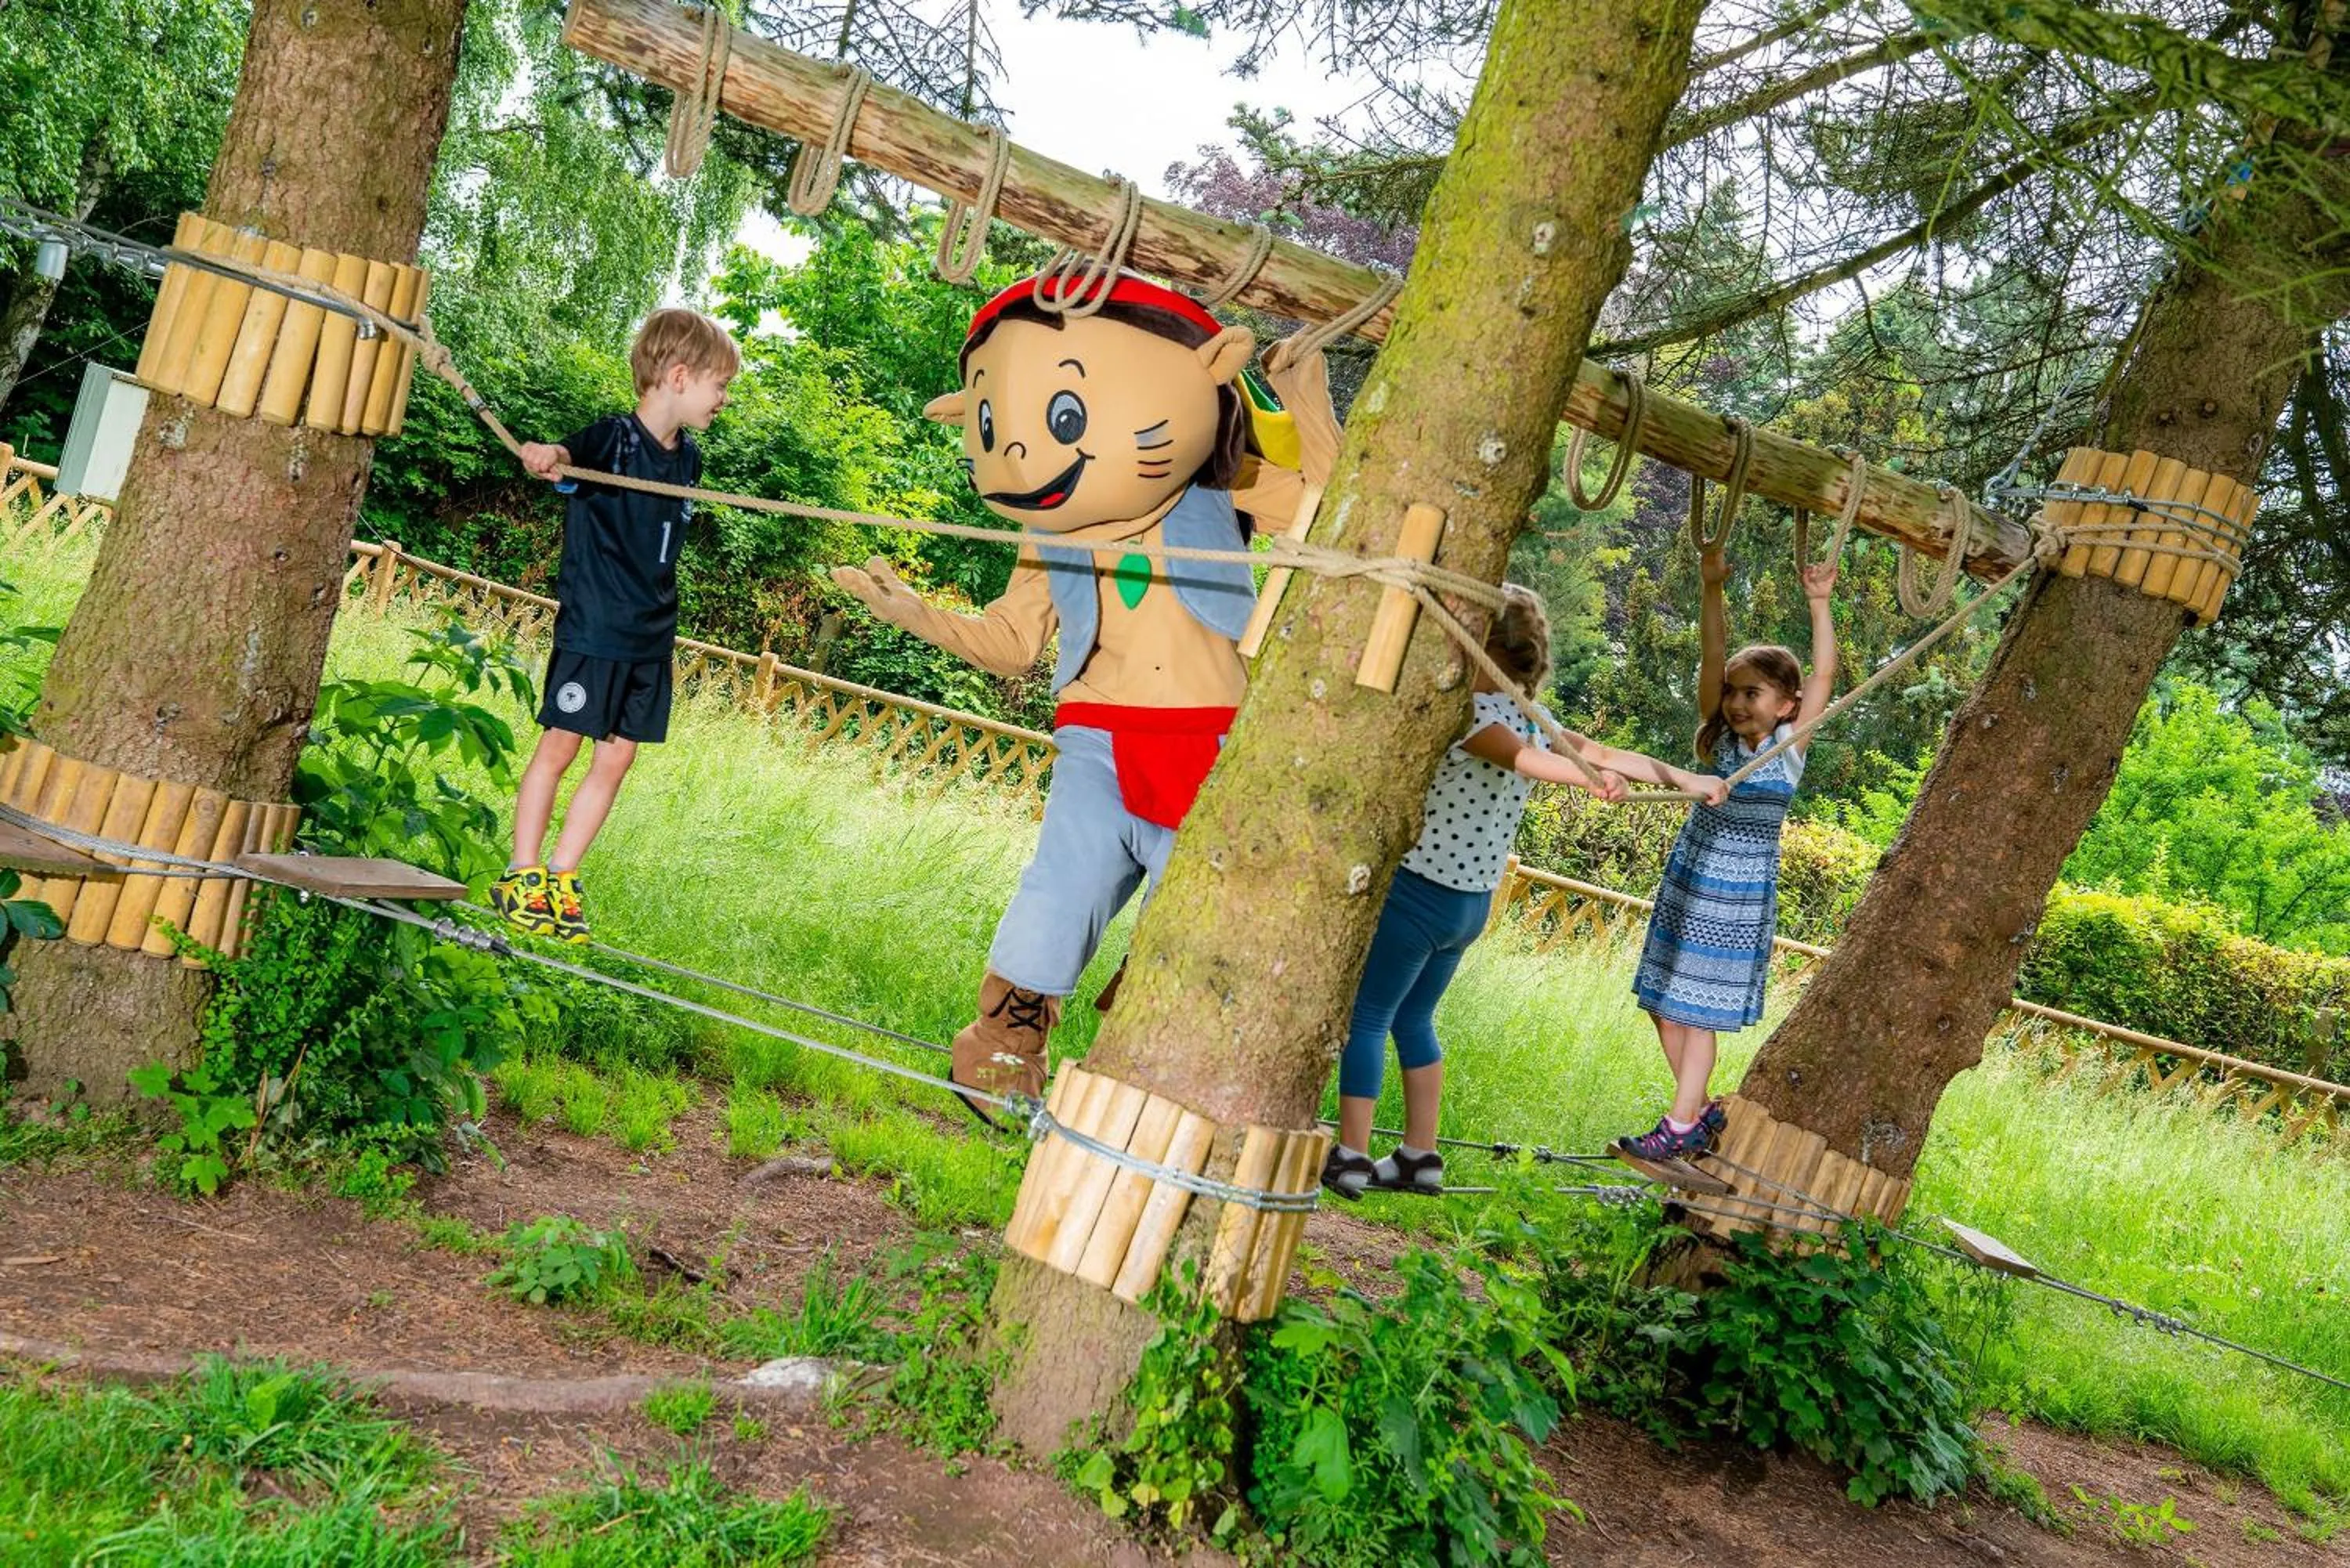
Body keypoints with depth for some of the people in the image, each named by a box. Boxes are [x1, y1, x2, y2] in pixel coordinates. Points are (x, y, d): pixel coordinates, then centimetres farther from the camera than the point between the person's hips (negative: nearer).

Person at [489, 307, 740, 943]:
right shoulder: (614, 438, -12)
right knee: (559, 747, 0)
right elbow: (569, 452, -34)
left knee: (615, 759, 6)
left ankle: (561, 878, 16)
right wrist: (546, 456, -56)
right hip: (592, 628, -7)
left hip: (650, 638, 7)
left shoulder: (688, 460, 9)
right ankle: (521, 877, 11)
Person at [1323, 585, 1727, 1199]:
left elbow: (1516, 754, -35)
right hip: (1474, 903, 8)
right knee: (1413, 1020, 20)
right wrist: (1687, 779, 28)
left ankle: (1351, 1157, -2)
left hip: (1419, 890, -8)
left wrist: (1589, 780, -52)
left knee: (1365, 1018, 0)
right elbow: (1612, 755, 16)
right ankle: (1420, 1156, 22)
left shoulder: (1468, 711, -16)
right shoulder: (1534, 723, 8)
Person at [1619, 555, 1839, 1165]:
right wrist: (1713, 589, -19)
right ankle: (1701, 1111, 22)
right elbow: (1710, 659, -9)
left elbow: (1824, 675, -12)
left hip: (1741, 896, -4)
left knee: (1697, 1012, -3)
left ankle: (1680, 1126, 4)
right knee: (1665, 1006, 7)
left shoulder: (1789, 748, -6)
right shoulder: (1720, 739, 0)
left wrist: (1819, 602, -15)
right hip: (1688, 884, 4)